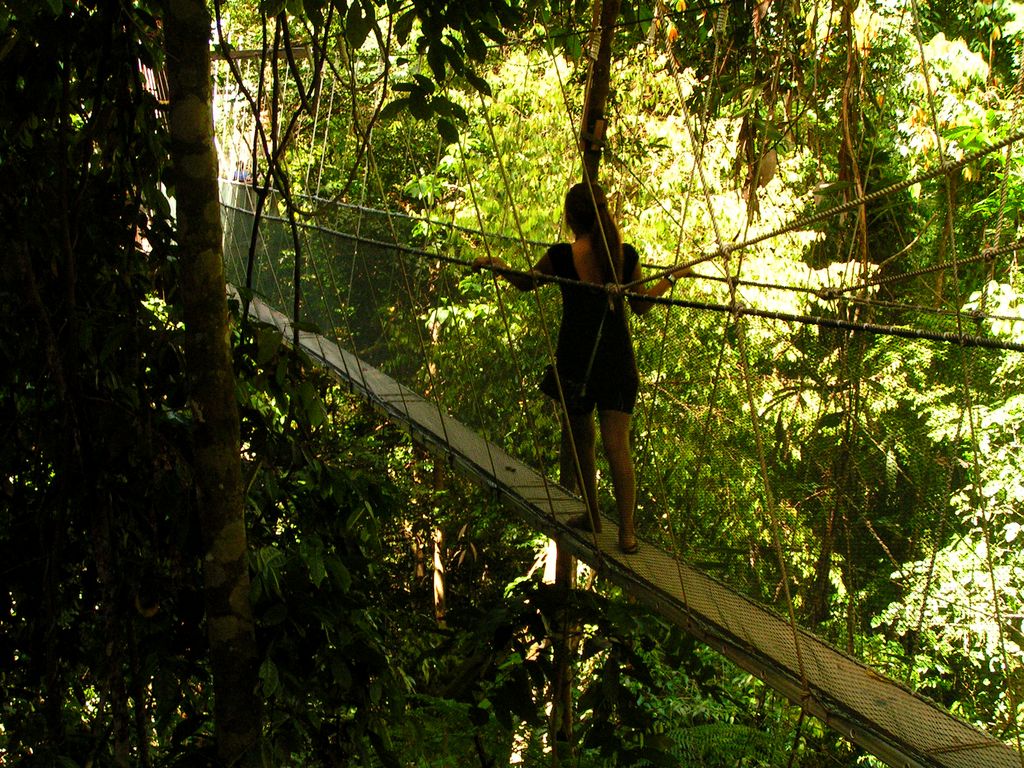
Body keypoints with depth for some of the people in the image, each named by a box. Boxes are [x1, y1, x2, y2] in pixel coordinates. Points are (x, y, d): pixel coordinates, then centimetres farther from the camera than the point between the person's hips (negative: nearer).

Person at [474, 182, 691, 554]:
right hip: (617, 362, 2)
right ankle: (626, 531, -2)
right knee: (617, 444, 1)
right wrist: (671, 277, 25)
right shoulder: (626, 255, -3)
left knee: (579, 440, 17)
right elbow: (642, 305, 11)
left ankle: (592, 516, 29)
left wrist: (496, 265, 22)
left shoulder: (562, 256, -10)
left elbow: (526, 282, 9)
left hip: (575, 360, -2)